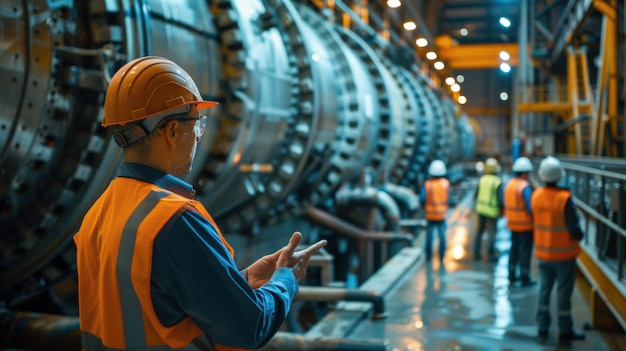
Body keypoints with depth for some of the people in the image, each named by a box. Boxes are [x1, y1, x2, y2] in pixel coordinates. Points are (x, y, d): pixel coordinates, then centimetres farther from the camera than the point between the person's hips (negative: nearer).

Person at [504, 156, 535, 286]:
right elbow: (530, 208, -21)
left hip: (512, 224, 7)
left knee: (514, 248, 18)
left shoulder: (508, 184, 3)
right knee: (525, 251, 2)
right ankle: (525, 278, 8)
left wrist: (508, 217, 15)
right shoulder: (525, 187, -20)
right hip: (526, 225, -7)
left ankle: (512, 275, 25)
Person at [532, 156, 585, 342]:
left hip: (543, 252, 5)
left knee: (544, 289, 15)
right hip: (564, 253, -5)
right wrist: (579, 236, 1)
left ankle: (542, 328, 22)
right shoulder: (564, 198, -23)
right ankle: (565, 330, 19)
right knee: (563, 291, 8)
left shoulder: (536, 196, -6)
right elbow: (574, 228, -19)